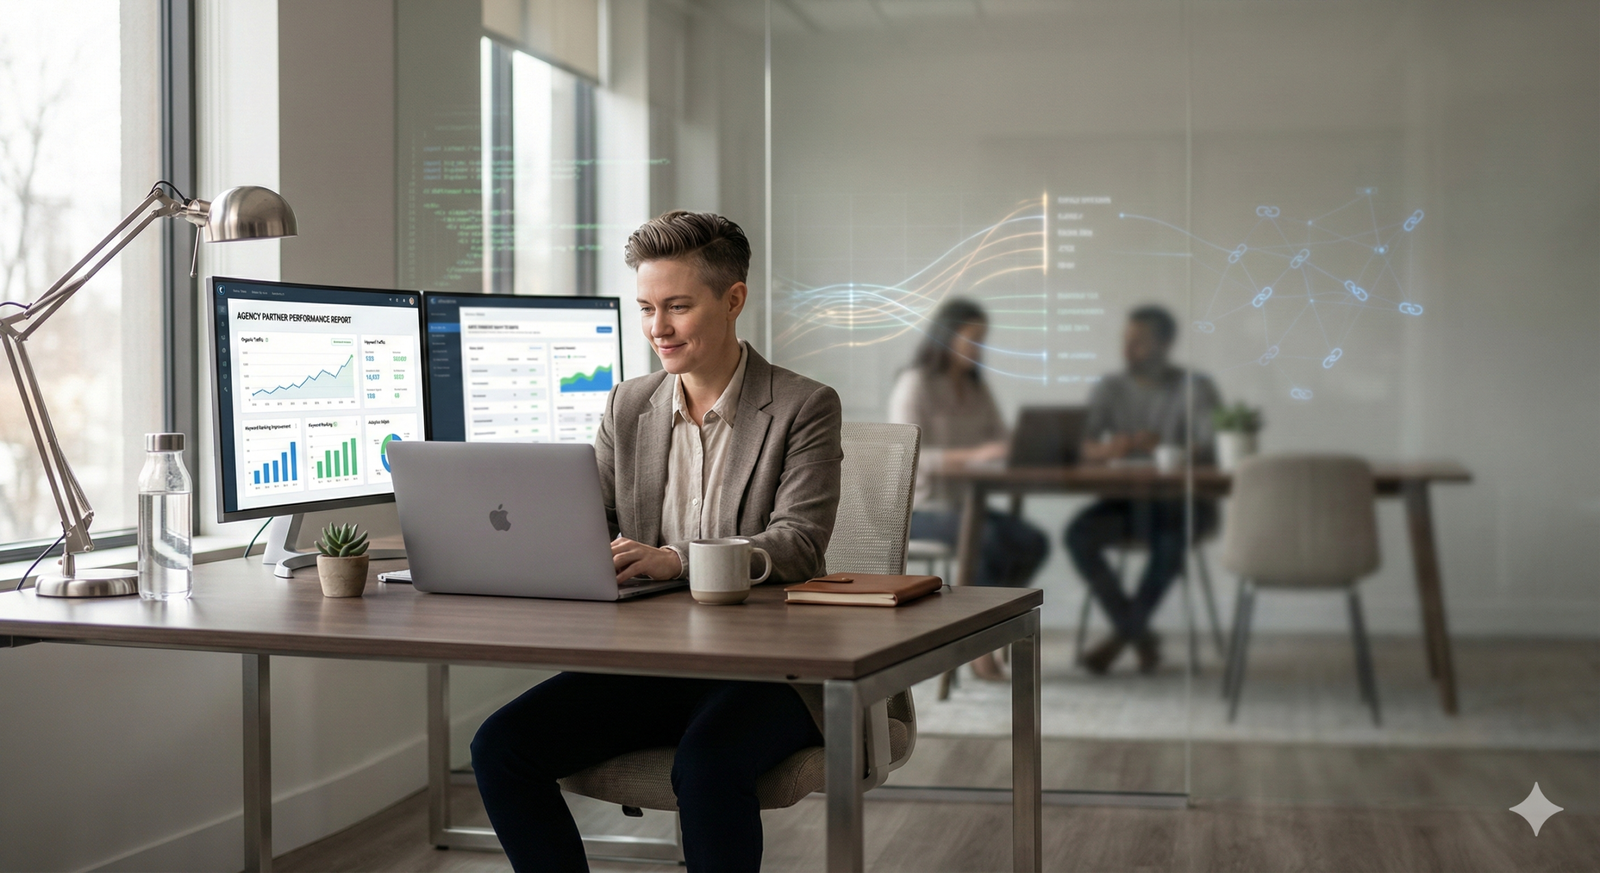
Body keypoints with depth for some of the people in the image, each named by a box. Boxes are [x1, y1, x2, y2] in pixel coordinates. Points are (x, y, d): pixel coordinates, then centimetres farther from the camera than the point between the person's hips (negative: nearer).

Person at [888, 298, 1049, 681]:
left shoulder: (976, 388, 15)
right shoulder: (915, 384, -9)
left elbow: (1002, 444, 9)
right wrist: (974, 455, -31)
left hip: (962, 504, 7)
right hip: (917, 508, -7)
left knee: (1034, 542, -17)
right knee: (992, 539, -32)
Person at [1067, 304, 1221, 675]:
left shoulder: (1195, 388, -4)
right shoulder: (1111, 389, 6)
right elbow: (1083, 449, -4)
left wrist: (1163, 448, -33)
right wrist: (1110, 449, -28)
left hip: (1187, 502, -3)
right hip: (1126, 500, 3)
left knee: (1170, 538, -36)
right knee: (1078, 534, -25)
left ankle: (1122, 634, -15)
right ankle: (1140, 636, -15)